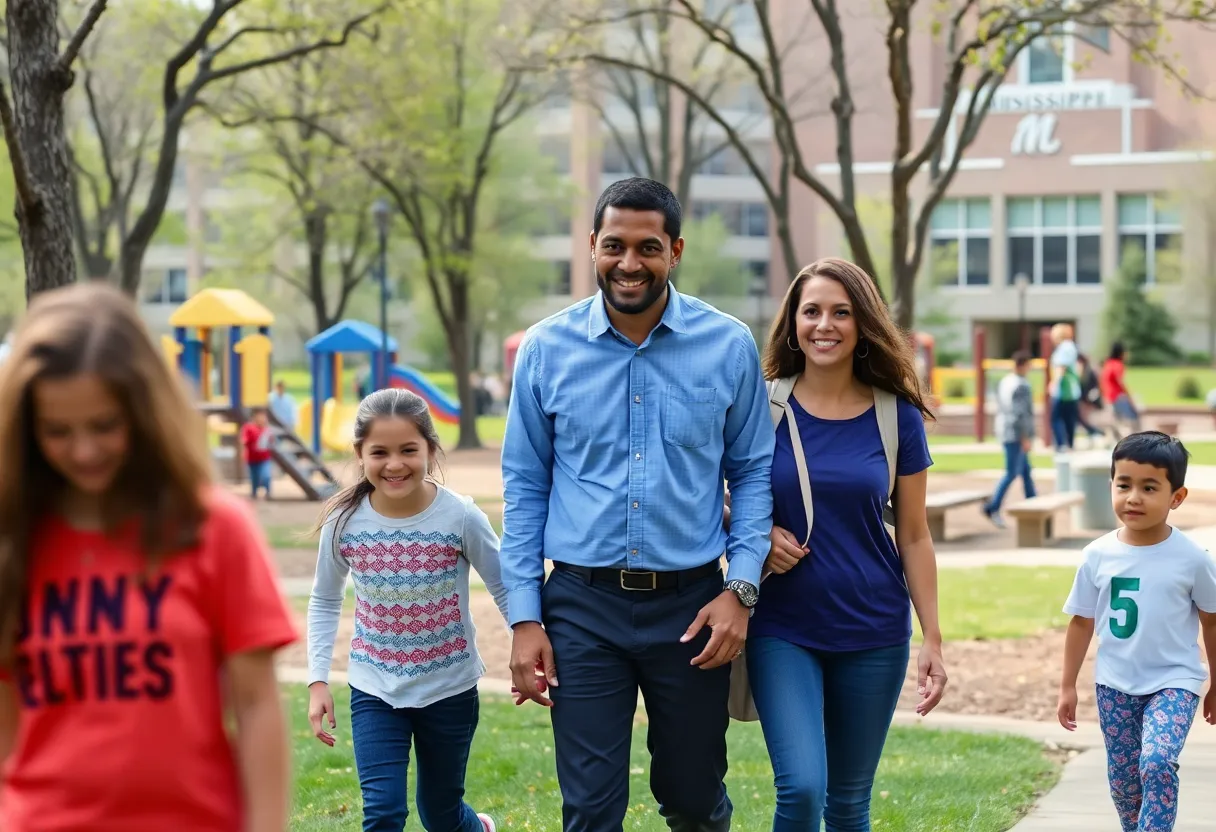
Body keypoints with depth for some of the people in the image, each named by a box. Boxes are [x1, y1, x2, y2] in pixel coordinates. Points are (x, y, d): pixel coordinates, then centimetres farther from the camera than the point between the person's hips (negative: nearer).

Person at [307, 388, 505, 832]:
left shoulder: (460, 517, -18)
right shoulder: (344, 523, -12)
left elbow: (504, 590, -6)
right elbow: (325, 601, 3)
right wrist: (318, 681, -2)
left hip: (449, 690, -1)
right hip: (374, 691, 1)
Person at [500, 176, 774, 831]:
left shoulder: (729, 346, -2)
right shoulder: (546, 349, -1)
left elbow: (753, 472, 6)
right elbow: (524, 486, 4)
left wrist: (739, 589, -5)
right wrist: (524, 618, 0)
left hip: (691, 604, 0)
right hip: (583, 606, 0)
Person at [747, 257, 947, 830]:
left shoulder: (897, 416, 0)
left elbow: (914, 537, 4)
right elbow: (727, 506, 8)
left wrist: (933, 640, 0)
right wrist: (758, 534, -14)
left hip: (873, 633, 1)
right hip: (782, 629, -1)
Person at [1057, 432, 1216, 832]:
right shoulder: (1098, 555, -6)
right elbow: (1082, 622, 4)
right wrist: (1068, 686, 5)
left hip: (1173, 681, -3)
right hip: (1115, 684, 3)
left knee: (1157, 762, -23)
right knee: (1122, 777, 11)